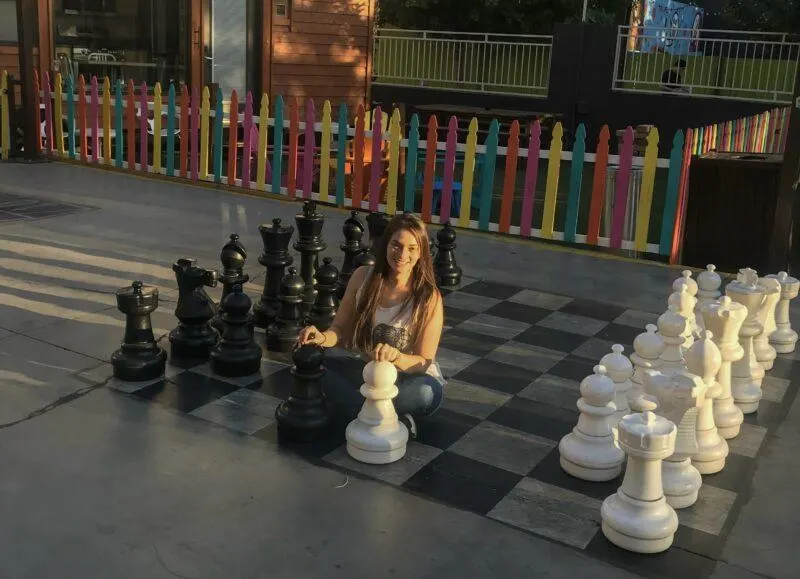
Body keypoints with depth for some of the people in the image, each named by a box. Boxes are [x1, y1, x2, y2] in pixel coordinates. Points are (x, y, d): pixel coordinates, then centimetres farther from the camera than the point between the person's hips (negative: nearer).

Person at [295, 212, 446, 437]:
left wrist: (396, 356, -36)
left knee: (429, 392, -37)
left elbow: (424, 362, -14)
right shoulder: (363, 277, -6)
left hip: (408, 377, -3)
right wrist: (322, 337, -23)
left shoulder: (429, 298, -14)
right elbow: (339, 330, 0)